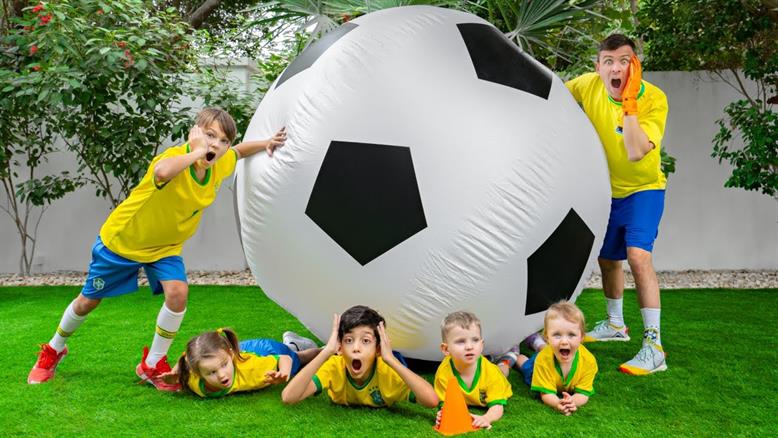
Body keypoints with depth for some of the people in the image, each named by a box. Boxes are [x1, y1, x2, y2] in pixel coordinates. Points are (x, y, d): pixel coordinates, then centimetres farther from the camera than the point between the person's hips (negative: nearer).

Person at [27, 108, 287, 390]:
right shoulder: (175, 157, -35)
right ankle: (53, 350, 42)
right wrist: (196, 152, -48)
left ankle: (153, 364, -1)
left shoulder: (220, 166, -14)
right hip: (121, 239, -4)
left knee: (178, 292, -21)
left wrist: (266, 143, -5)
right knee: (88, 300, 13)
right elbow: (162, 172, -61)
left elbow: (238, 152, 11)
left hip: (165, 246, 4)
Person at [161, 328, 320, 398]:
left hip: (268, 352, -3)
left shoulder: (250, 367, -48)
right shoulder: (194, 381, -37)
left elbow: (284, 358, -33)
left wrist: (283, 375, -53)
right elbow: (186, 358, -16)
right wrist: (174, 376, -32)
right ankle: (291, 344, 57)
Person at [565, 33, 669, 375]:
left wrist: (629, 102, -36)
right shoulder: (588, 85, -15)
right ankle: (615, 324, 42)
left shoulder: (654, 99, -25)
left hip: (643, 188, -5)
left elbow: (635, 153, -37)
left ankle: (654, 346, -19)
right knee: (607, 258, 17)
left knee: (637, 255, -25)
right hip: (607, 188, 5)